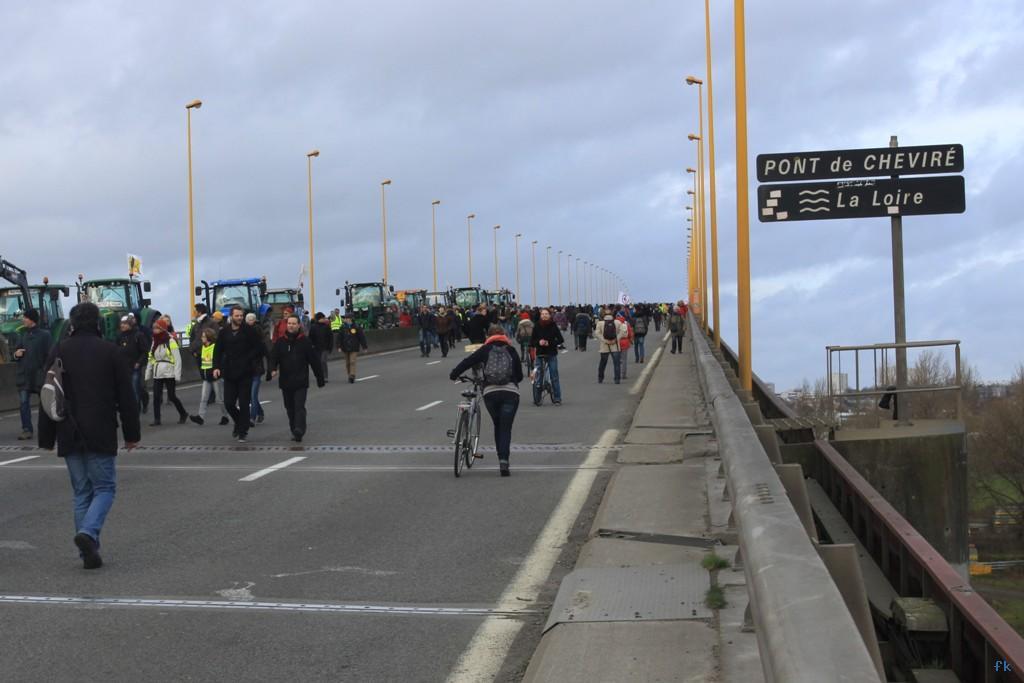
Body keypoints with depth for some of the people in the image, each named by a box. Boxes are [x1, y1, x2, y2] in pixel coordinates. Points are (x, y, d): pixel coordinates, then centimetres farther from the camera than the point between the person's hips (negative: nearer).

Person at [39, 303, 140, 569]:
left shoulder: (59, 352, 3)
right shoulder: (109, 351, -2)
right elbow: (126, 396, -1)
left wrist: (47, 437, 10)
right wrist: (131, 433, 7)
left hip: (69, 435, 3)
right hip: (101, 435, -3)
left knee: (82, 492, 10)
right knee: (104, 487, 6)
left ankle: (89, 552, 6)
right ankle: (88, 532, -19)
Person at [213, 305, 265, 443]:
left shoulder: (249, 331, -4)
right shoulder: (224, 332, 5)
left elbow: (261, 348, -2)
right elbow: (218, 351, 11)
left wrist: (250, 360, -8)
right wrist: (216, 367, -1)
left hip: (245, 374, -3)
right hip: (229, 373, 3)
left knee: (244, 404, -2)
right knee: (229, 403, 3)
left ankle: (242, 432, 8)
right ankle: (240, 424, 28)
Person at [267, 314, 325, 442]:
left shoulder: (305, 341, -1)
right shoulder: (280, 342, 5)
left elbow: (314, 360, 2)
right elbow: (273, 357, -3)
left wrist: (320, 379, 4)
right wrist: (272, 370, -24)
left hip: (301, 382, -3)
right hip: (285, 381, 3)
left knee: (299, 406, -13)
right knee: (290, 408, 11)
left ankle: (299, 431, -21)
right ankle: (295, 431, 22)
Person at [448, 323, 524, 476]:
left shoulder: (485, 350, 9)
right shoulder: (511, 350, 12)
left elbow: (467, 362, 3)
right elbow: (519, 375, 17)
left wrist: (453, 375, 16)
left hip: (490, 392, 0)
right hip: (510, 392, 0)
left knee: (498, 427, 17)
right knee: (506, 428, 0)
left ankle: (502, 460, 13)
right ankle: (504, 461, -16)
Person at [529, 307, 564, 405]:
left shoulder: (553, 326, -1)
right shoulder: (537, 327, 1)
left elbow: (560, 340, -1)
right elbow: (532, 341, 4)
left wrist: (549, 343, -13)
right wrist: (538, 342, -16)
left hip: (552, 354, -1)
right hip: (540, 354, 1)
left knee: (554, 377, 1)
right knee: (538, 377, -1)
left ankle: (557, 399, 8)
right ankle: (537, 399, 9)